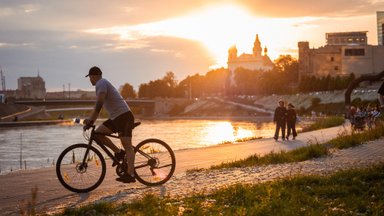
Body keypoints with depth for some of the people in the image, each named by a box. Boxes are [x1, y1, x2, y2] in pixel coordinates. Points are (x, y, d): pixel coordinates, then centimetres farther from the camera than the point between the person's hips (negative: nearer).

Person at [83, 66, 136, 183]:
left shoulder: (101, 83, -9)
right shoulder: (104, 83, 23)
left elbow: (100, 102, -24)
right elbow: (98, 106, 26)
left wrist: (90, 119, -24)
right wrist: (90, 121, 23)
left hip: (124, 116, -10)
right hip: (115, 118, 10)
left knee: (127, 145, -13)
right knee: (97, 133, 3)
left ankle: (130, 174, -19)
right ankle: (118, 152, 7)